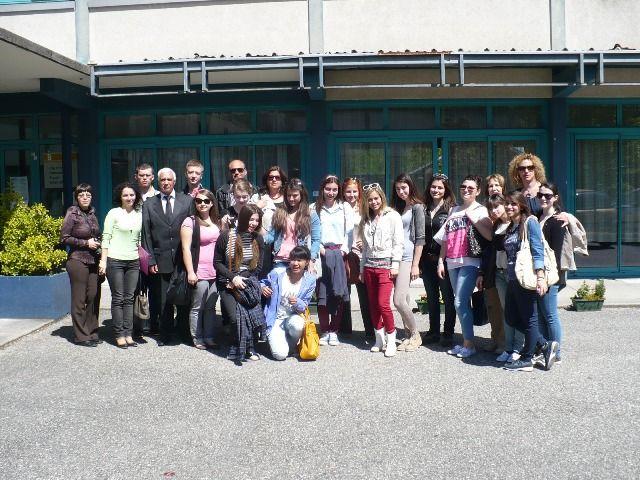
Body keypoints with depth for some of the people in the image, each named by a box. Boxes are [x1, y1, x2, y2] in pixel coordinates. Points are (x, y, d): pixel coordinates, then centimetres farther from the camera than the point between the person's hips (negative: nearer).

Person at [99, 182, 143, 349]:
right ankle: (119, 335, 6)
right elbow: (106, 238, -4)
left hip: (133, 261, 4)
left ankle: (128, 334, 10)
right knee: (118, 299, 0)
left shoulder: (139, 215, 10)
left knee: (129, 299, 6)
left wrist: (142, 259, 10)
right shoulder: (114, 213, -2)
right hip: (115, 260, -4)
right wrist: (103, 260, -10)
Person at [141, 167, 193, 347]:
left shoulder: (187, 201, 5)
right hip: (161, 260, 1)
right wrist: (150, 260, -2)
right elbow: (146, 235, 5)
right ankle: (165, 334, 18)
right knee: (163, 300, 6)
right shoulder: (149, 204, 7)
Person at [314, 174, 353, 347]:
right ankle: (324, 331, 9)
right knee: (321, 293, -2)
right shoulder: (315, 208, 8)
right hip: (321, 253, 0)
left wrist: (344, 249, -5)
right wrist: (317, 248, -9)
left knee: (339, 294, -2)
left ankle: (334, 331, 8)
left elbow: (349, 231, 5)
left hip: (339, 253, 0)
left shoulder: (345, 207, 10)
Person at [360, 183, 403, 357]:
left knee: (383, 304, -13)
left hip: (385, 265, -6)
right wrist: (362, 268, 14)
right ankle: (379, 339, 16)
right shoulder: (366, 219, 16)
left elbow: (398, 243, -5)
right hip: (369, 266, 6)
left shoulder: (393, 216, 0)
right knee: (373, 305, 6)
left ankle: (391, 340, 0)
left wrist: (395, 265, -12)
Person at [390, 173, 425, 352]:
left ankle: (415, 334, 5)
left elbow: (420, 238, -7)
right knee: (404, 300, 7)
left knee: (398, 300, -13)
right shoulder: (397, 208, 17)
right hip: (395, 257, 6)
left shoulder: (417, 207, -2)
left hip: (408, 257, -6)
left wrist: (415, 264, -12)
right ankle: (408, 335, 16)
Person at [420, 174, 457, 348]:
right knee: (431, 297, 13)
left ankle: (448, 334, 13)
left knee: (447, 297, 4)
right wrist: (419, 259, 6)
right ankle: (433, 332, 24)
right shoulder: (425, 208, 10)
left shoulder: (451, 209, -5)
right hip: (427, 259, 5)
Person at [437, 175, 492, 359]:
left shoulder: (481, 210, 1)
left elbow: (489, 235, -13)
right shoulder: (454, 210, 18)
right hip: (452, 262, 6)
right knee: (462, 303, 9)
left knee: (460, 302, -12)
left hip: (470, 262, -6)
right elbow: (446, 237, 18)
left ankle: (469, 344, -2)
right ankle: (465, 342, 16)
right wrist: (441, 261, 13)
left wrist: (473, 218, -14)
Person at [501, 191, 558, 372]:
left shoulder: (530, 222, -7)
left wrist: (540, 277, -20)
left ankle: (526, 360, 13)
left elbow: (537, 250, -14)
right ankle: (544, 345, 22)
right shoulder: (510, 227, 16)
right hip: (513, 279, 9)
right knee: (511, 318, 11)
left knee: (529, 319, 3)